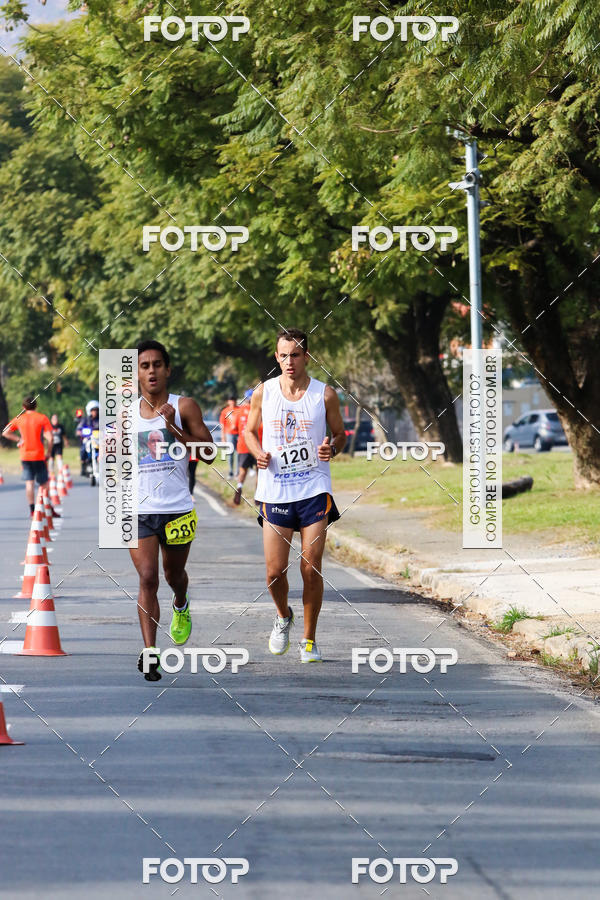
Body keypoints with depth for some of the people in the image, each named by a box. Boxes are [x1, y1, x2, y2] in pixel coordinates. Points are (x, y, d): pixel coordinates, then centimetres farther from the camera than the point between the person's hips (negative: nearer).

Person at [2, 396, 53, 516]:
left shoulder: (19, 419, 3)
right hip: (39, 455, -2)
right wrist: (48, 452, 1)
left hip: (25, 455, 2)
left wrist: (18, 440, 9)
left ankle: (32, 510, -4)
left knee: (29, 483, 3)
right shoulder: (43, 418, -3)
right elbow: (49, 438, -10)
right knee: (44, 483, 7)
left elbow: (5, 433, 4)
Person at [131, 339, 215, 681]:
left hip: (178, 508, -1)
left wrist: (174, 428, -17)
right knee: (147, 578, -13)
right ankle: (150, 652, -17)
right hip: (139, 509, 1)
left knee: (174, 574, 17)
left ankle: (181, 606, 53)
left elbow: (209, 454, -7)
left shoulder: (184, 407, -1)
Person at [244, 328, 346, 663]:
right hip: (274, 492, 1)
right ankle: (283, 616, 31)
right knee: (275, 571, -1)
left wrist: (333, 448, -13)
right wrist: (259, 454, -5)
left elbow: (340, 434, 10)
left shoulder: (325, 394, -1)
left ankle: (310, 639, 12)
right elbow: (250, 430, 16)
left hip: (314, 491, -1)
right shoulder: (263, 393, 2)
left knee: (311, 570, -3)